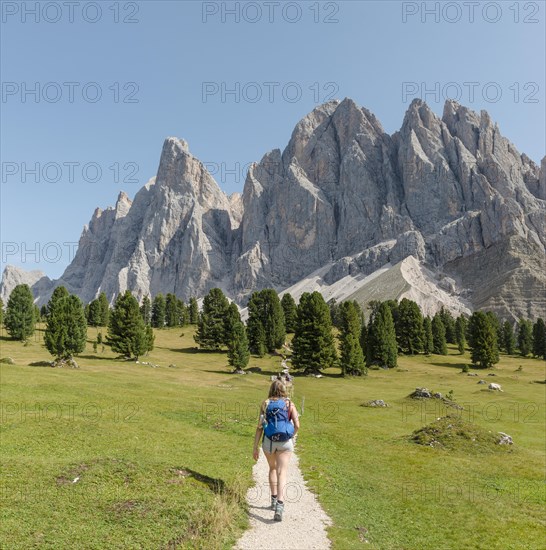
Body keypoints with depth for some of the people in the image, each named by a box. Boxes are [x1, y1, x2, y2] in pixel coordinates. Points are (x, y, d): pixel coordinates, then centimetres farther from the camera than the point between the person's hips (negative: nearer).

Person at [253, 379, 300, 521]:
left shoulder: (265, 403, 0)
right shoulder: (290, 404, 1)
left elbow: (260, 426, -4)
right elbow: (297, 425, -6)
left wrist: (255, 447, 0)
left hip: (268, 441, 1)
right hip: (285, 442, -1)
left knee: (272, 468, 25)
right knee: (282, 473, -3)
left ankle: (274, 499, 29)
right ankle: (279, 505, -19)